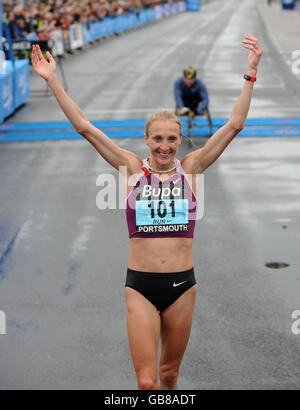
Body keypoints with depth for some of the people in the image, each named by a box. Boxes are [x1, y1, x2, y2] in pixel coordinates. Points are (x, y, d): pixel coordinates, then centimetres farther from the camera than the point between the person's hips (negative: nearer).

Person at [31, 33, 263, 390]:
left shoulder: (190, 168, 3)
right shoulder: (132, 168, 1)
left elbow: (235, 123, 0)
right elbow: (84, 127, -1)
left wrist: (251, 73, -5)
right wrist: (52, 80, -3)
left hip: (182, 284, 1)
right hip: (140, 285, -1)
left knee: (169, 375, 16)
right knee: (146, 382, -4)